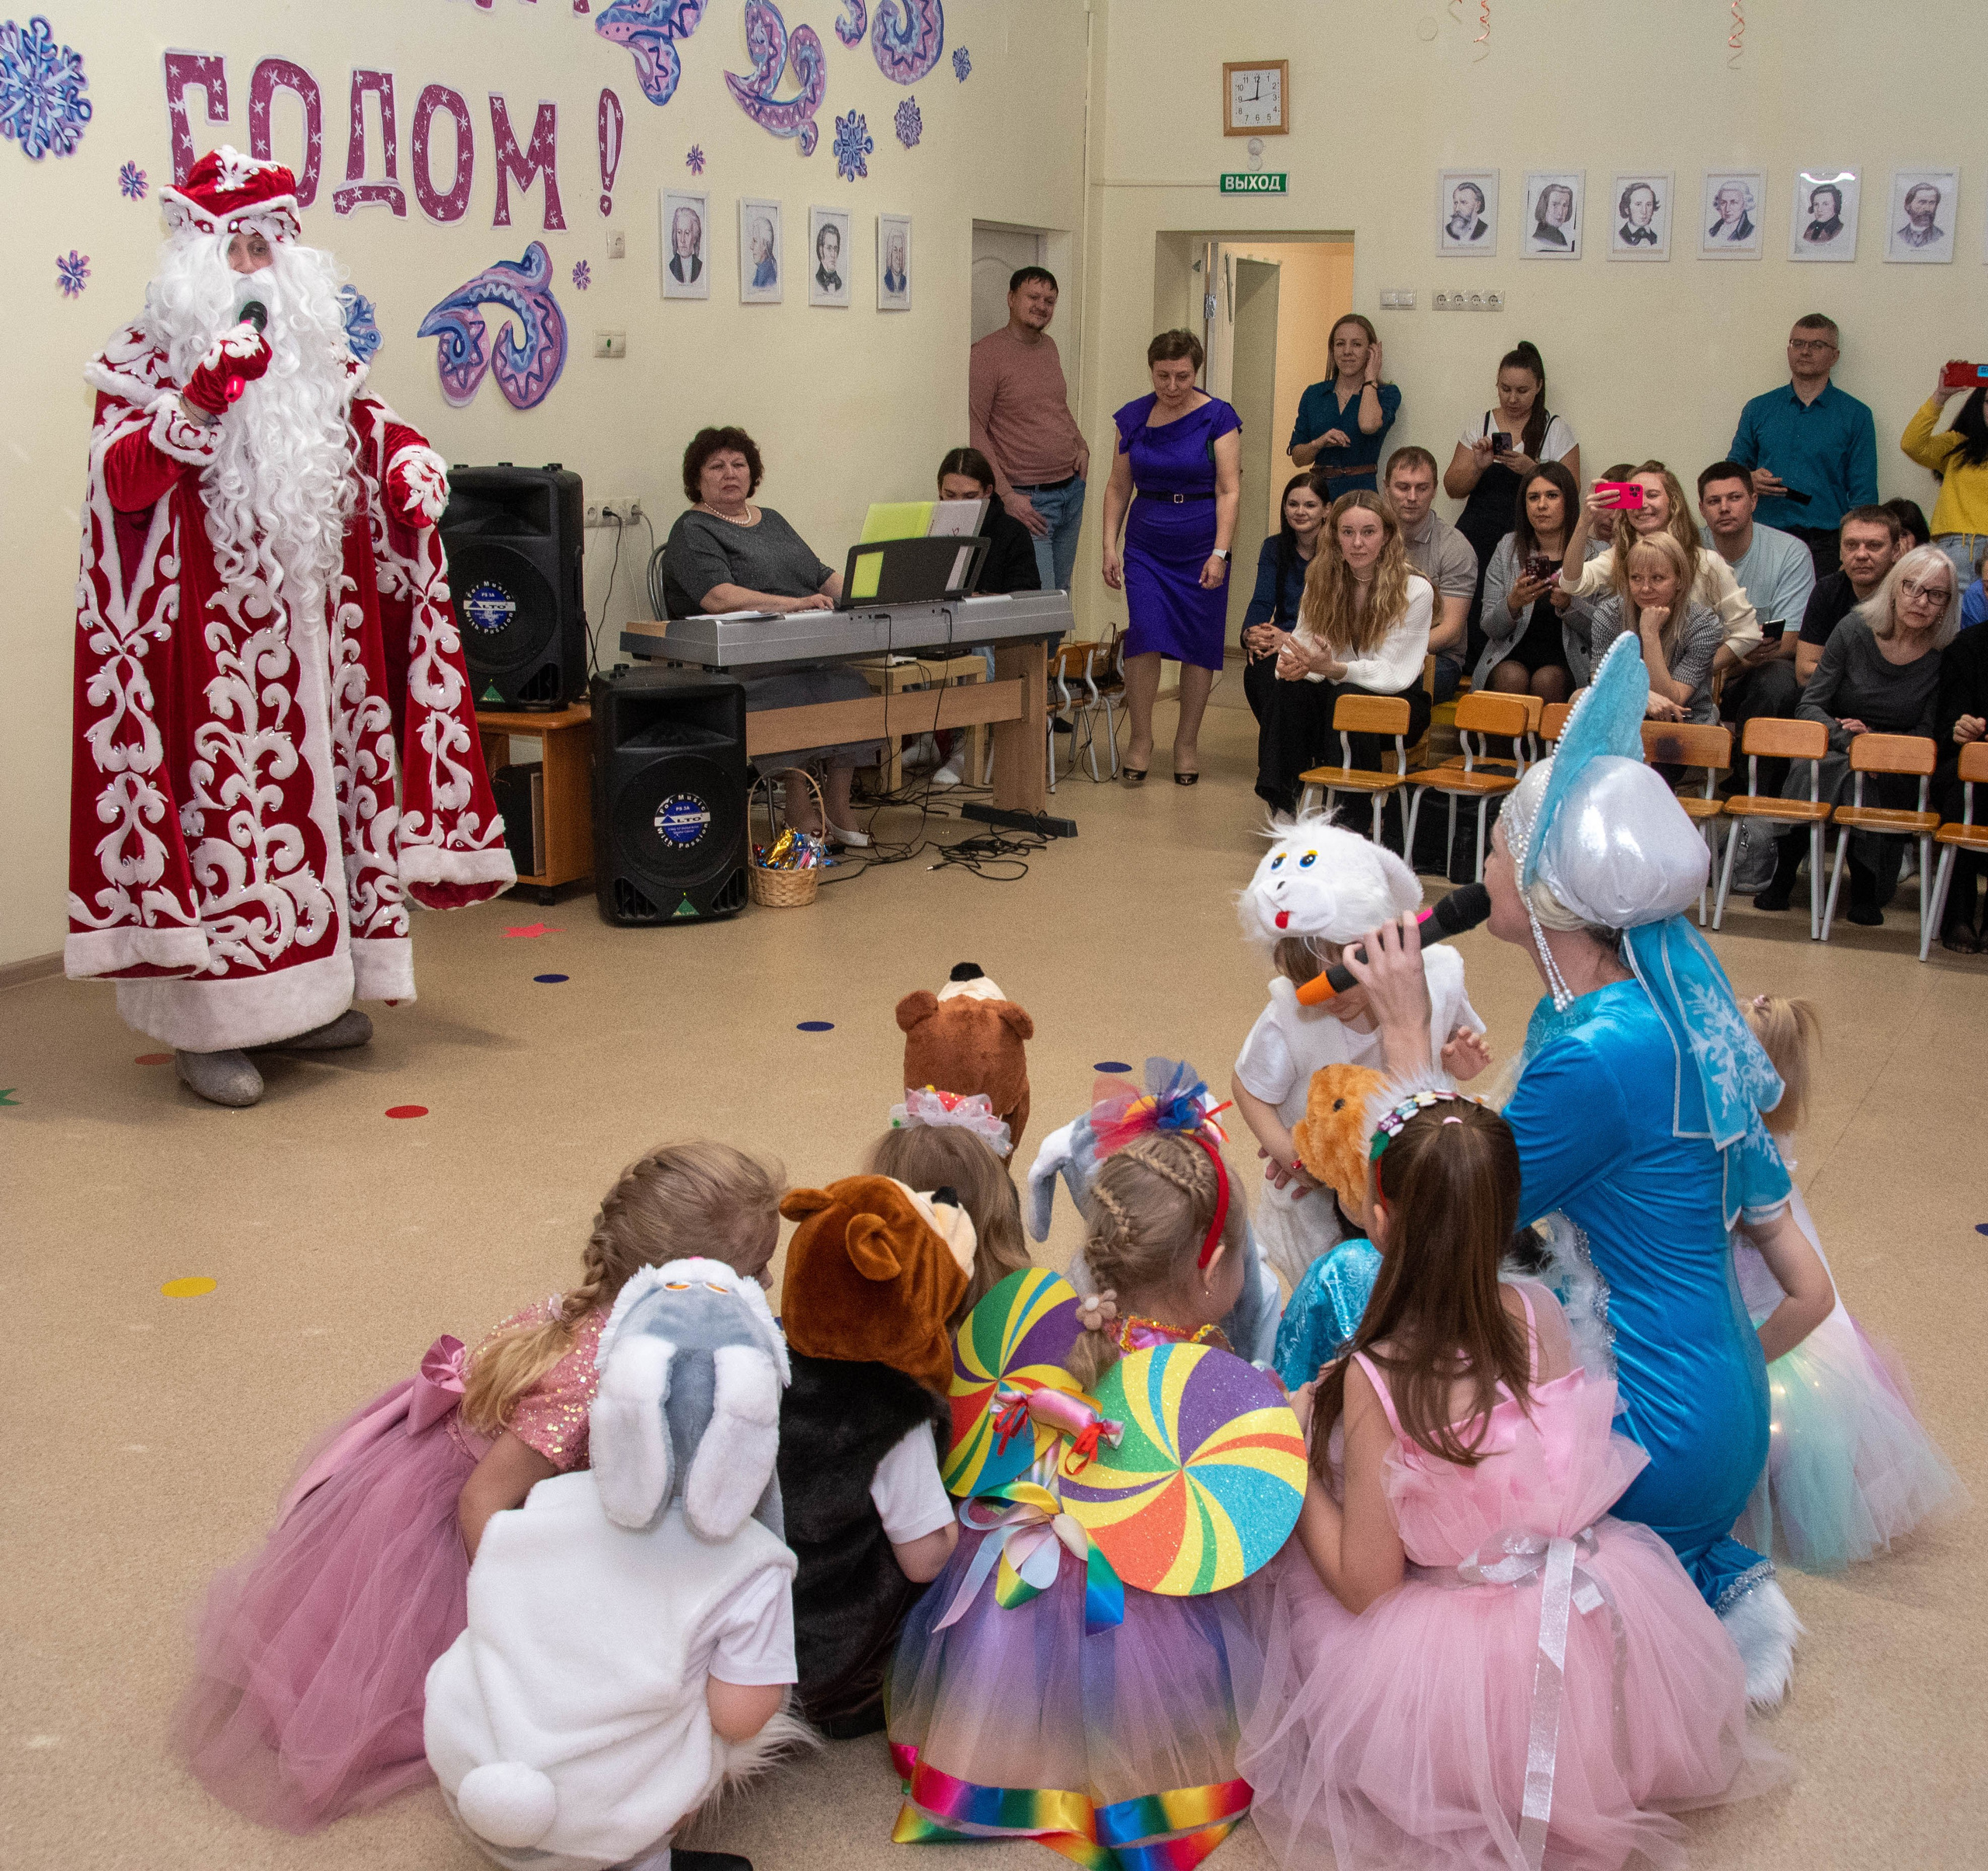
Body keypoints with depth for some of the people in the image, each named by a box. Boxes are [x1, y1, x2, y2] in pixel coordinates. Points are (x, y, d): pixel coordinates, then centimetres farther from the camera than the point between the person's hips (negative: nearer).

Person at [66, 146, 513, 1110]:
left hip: (312, 630, 6)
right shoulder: (143, 360, -1)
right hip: (208, 638, -6)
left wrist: (411, 460, 3)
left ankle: (299, 998, 20)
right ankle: (207, 1027, -1)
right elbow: (123, 478, -14)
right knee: (218, 794, -8)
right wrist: (204, 396, -24)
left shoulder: (315, 354, 14)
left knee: (319, 784, 8)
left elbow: (371, 428, 25)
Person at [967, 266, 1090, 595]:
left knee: (1062, 593, 11)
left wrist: (1081, 445, 10)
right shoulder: (985, 355, -11)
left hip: (1072, 490, 8)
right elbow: (974, 432, -15)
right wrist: (1007, 495, -19)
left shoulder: (1048, 346, 13)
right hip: (1028, 499, -8)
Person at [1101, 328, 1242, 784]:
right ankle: (1141, 738, 1)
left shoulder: (1217, 417, -4)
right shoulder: (1133, 417, 4)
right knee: (1145, 634, -12)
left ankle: (1187, 743, 16)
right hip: (1146, 546, 2)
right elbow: (1118, 486, 10)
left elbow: (1229, 490, -8)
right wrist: (1110, 546, 2)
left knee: (1198, 644, 3)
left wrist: (1220, 553, -16)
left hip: (1201, 548, -1)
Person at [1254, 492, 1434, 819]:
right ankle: (1283, 808, -26)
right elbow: (1304, 642, -4)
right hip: (1333, 692, 4)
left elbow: (1396, 674, -20)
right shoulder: (1322, 579, -1)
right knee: (1290, 688, -29)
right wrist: (1294, 664, -31)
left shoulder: (1415, 590, -16)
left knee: (1348, 696, -36)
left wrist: (1333, 668, -37)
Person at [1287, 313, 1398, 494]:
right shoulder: (1313, 394, 13)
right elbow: (1297, 458, 12)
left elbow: (1369, 426, -19)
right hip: (1318, 490, 3)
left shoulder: (1387, 394, 5)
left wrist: (1370, 377, -2)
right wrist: (1320, 443, -11)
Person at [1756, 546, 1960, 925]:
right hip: (1834, 748, 1)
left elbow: (1928, 734, -1)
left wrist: (1873, 740, -18)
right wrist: (1848, 741, -24)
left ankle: (1865, 889, -19)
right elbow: (1810, 706, -5)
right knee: (1812, 769, -35)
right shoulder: (1855, 630, -3)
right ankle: (1783, 876, -21)